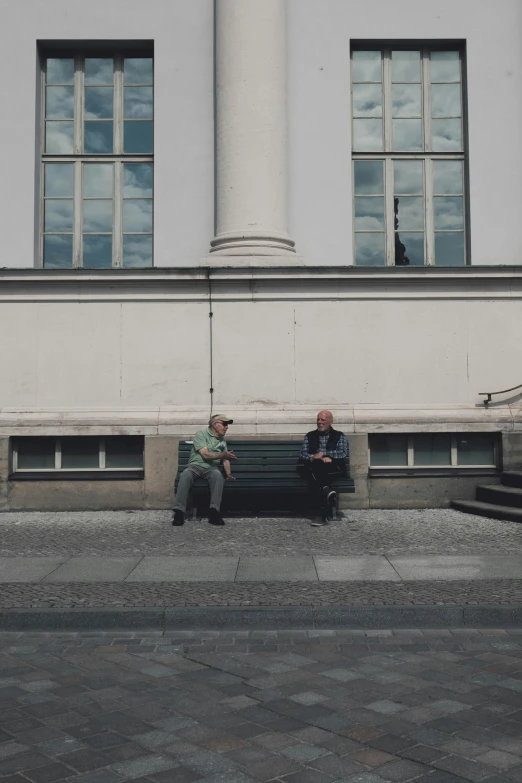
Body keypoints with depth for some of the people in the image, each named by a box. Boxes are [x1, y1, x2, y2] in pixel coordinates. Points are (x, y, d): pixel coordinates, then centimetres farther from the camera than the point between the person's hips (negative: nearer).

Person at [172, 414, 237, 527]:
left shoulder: (222, 441, 25)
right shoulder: (201, 434, 5)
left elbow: (225, 459, 23)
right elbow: (205, 454, -7)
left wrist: (229, 474, 5)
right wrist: (223, 455, -16)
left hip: (211, 468, 3)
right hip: (196, 465, -3)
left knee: (218, 475, -35)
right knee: (185, 475, -38)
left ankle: (214, 512, -45)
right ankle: (179, 511, -40)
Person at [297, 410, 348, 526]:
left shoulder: (339, 436, 17)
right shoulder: (310, 436, 21)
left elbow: (343, 453, -1)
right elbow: (302, 454, 7)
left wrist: (323, 453, -8)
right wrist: (320, 458, -9)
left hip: (333, 469, -2)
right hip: (314, 469, 2)